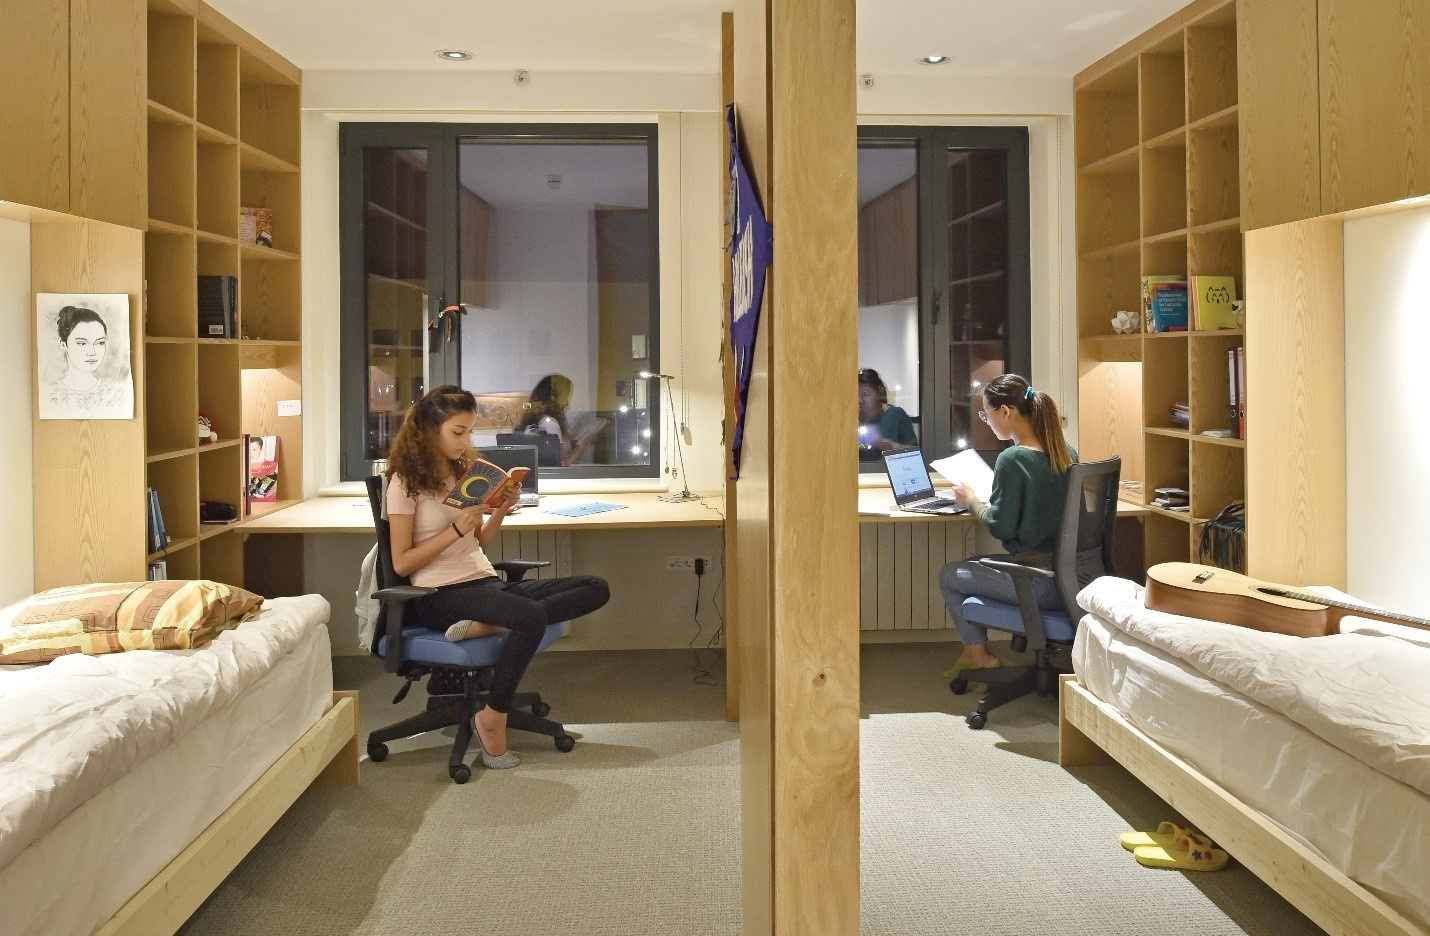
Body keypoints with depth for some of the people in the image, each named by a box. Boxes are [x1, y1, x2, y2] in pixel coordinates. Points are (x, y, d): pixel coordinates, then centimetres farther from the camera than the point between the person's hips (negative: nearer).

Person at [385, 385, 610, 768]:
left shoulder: (464, 472, 16)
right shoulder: (406, 482, -4)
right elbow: (402, 563, -8)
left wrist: (499, 512, 0)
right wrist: (456, 529, -16)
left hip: (485, 582, 7)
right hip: (441, 594, -7)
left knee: (596, 589, -12)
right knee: (532, 617, -37)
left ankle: (485, 625, -25)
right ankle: (491, 719, -19)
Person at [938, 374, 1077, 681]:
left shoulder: (1012, 459, -20)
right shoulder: (1064, 451, 4)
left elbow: (1002, 528, -17)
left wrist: (972, 501, -1)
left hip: (1041, 585, -8)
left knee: (949, 576, 12)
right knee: (972, 565, 27)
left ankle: (979, 653, 27)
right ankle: (974, 652, 32)